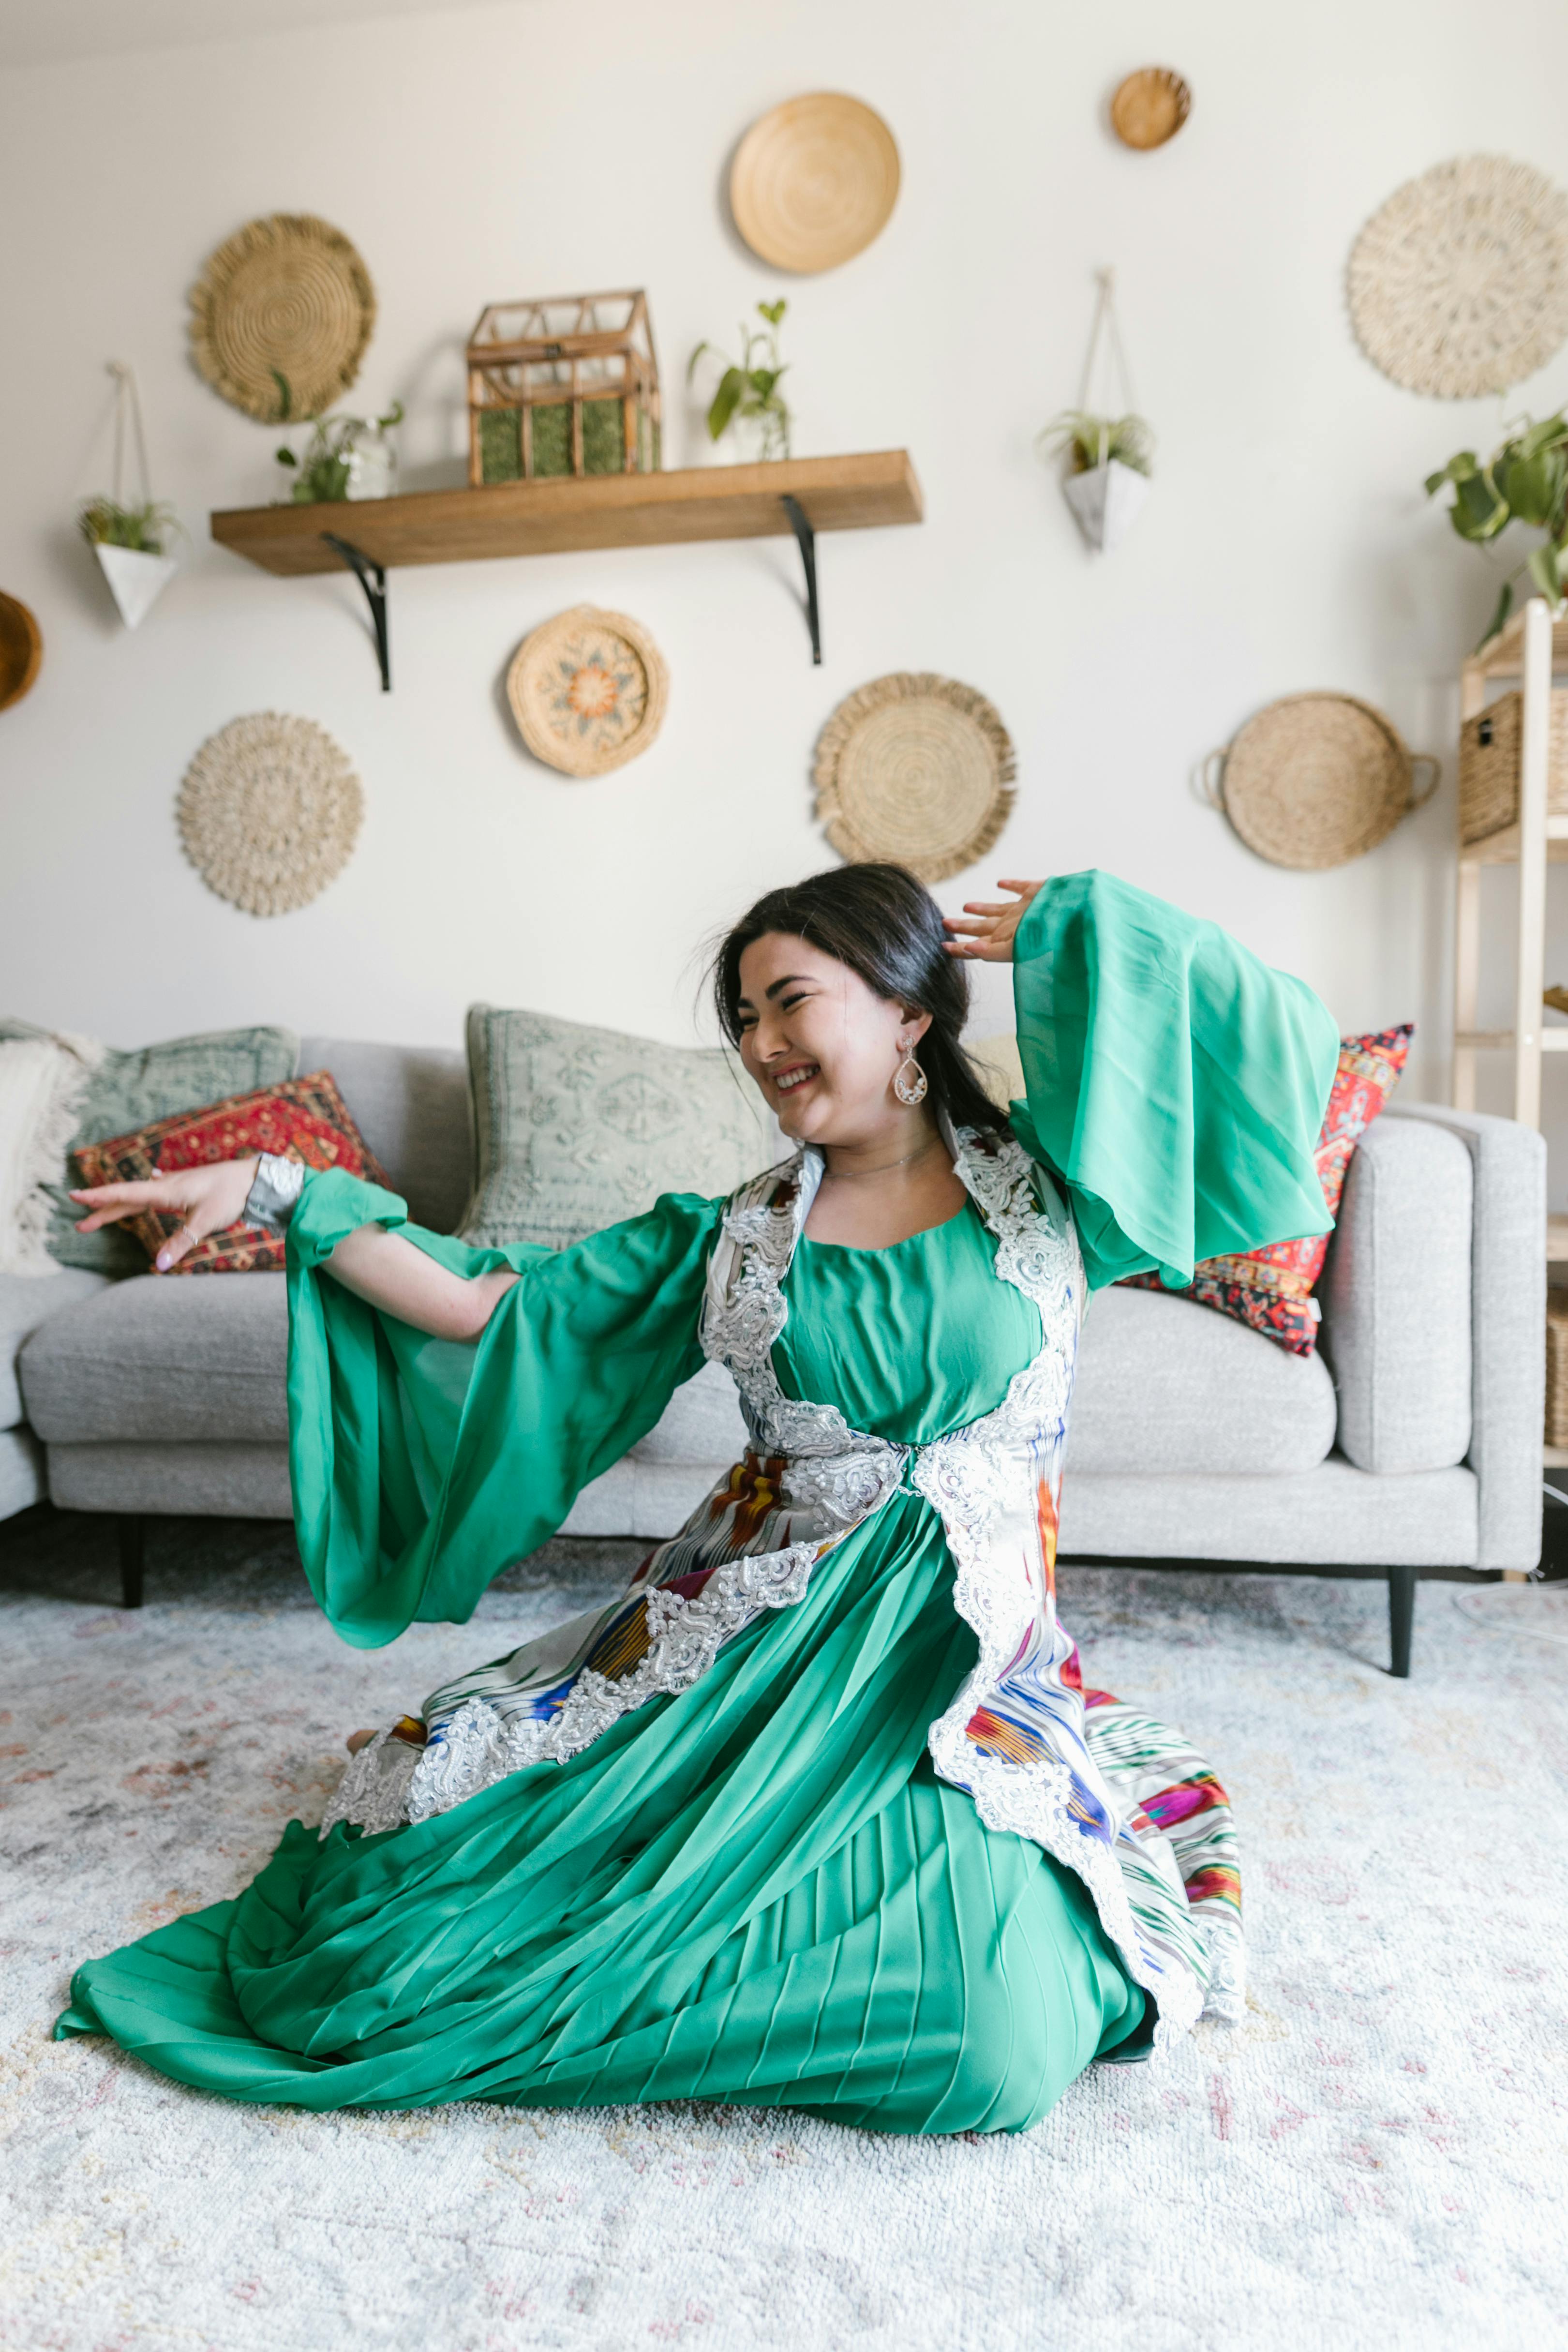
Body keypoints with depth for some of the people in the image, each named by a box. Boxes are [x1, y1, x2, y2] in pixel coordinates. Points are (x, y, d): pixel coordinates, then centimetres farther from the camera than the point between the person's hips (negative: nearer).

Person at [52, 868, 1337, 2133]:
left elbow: (1274, 1046, -2)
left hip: (962, 1649, -1)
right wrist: (282, 1194, 0)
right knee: (417, 1880, -6)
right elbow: (493, 1303, 5)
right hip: (749, 1627, 2)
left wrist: (1075, 922, -1)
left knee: (996, 2045, -21)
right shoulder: (734, 1233, 7)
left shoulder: (1045, 1181, 1)